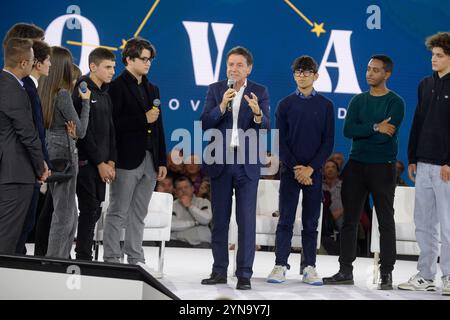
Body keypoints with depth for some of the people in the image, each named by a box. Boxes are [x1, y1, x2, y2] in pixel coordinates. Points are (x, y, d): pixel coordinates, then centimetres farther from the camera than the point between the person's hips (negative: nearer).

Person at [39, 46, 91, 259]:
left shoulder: (43, 91, 6)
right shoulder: (62, 94, -16)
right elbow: (80, 131, -11)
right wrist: (85, 101, -3)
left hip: (49, 153, 8)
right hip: (64, 154, -8)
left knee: (70, 213, 16)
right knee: (64, 214, 0)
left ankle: (61, 259, 19)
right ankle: (54, 260, 2)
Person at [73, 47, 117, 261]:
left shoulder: (105, 94, 15)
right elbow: (84, 132, -14)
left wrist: (111, 160, 4)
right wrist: (100, 163, -13)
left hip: (101, 164, 8)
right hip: (86, 162, -8)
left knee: (95, 210, 8)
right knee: (90, 209, -8)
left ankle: (84, 255, 15)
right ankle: (83, 258, -2)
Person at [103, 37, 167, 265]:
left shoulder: (152, 89, 17)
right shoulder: (117, 87, -5)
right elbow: (113, 124, -14)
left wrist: (162, 161, 13)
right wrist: (144, 119, -15)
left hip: (149, 161, 7)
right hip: (127, 160, -7)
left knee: (139, 215, 11)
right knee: (118, 214, -1)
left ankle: (136, 261, 16)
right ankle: (112, 260, 3)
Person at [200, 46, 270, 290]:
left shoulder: (259, 92, 2)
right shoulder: (215, 90, 5)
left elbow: (266, 127, -8)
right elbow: (204, 123, -5)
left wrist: (257, 113, -29)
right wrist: (222, 105, -20)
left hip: (247, 163, -2)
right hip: (220, 162, 2)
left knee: (246, 220, -3)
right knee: (219, 219, 8)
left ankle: (244, 274, 0)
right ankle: (219, 271, 16)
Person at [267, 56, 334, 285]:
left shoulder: (325, 105, 5)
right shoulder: (285, 104, 6)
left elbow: (328, 142, 1)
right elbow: (280, 141, 1)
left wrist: (310, 168, -9)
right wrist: (295, 167, -9)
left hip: (314, 171, 0)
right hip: (290, 170, 0)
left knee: (311, 221, 4)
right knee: (286, 219, -1)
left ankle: (310, 268, 9)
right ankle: (280, 266, 2)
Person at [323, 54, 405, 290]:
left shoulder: (395, 102, -2)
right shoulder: (358, 101, 11)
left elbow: (386, 135, -15)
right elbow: (348, 130, -4)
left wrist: (361, 132, -6)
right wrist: (375, 128, -11)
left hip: (382, 167, -4)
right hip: (356, 165, 4)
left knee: (386, 221, -1)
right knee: (349, 219, 6)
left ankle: (386, 274, 5)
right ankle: (345, 271, 13)